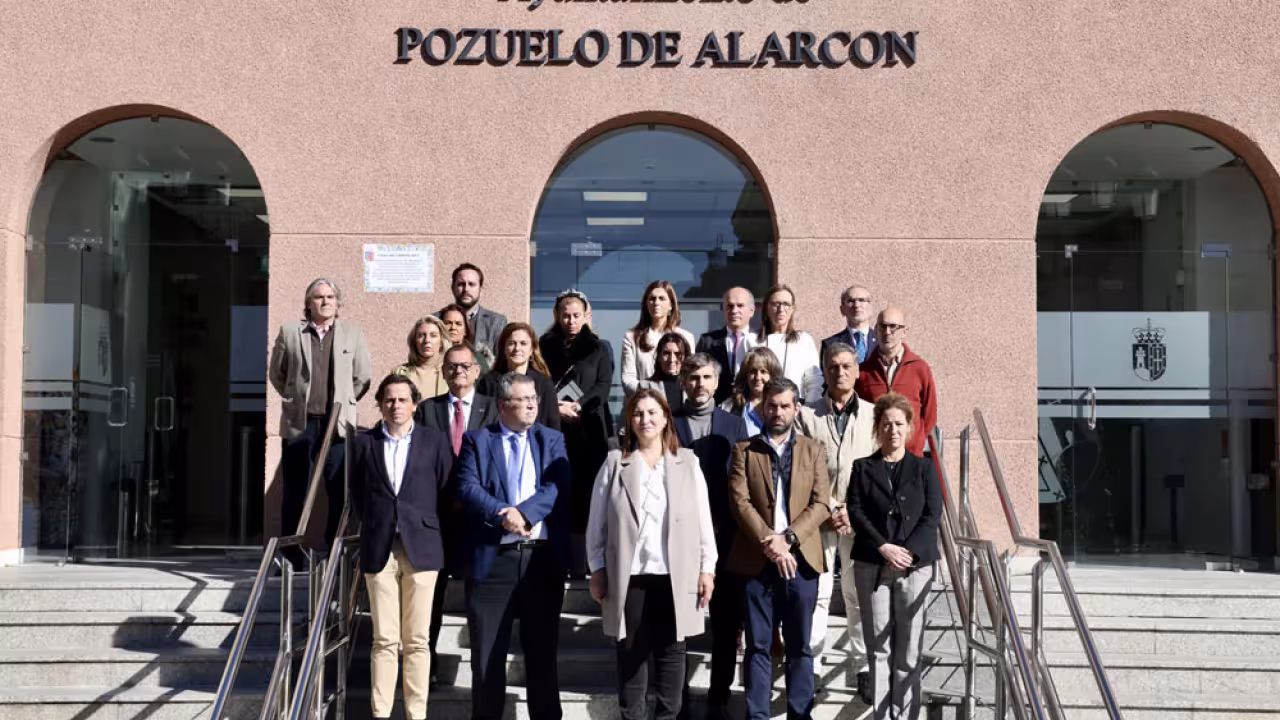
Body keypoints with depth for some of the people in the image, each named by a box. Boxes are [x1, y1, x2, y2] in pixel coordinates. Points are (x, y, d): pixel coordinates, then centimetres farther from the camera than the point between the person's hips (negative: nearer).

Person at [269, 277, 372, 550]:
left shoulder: (353, 335, 8)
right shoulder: (289, 332, 7)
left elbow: (363, 377, 11)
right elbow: (276, 373, 14)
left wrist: (343, 404, 9)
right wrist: (294, 399, 10)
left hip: (337, 423, 0)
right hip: (299, 424, 0)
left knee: (339, 491, -3)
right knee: (295, 492, 4)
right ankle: (290, 555, 12)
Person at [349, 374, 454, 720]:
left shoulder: (435, 441, 5)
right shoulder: (365, 444, 8)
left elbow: (446, 491, 6)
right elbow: (356, 496, 14)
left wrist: (428, 529, 3)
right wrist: (374, 527, 8)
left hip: (421, 549, -1)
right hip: (379, 550, 1)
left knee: (417, 640, 3)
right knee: (384, 640, 2)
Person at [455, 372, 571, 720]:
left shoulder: (552, 440, 11)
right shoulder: (476, 440, 7)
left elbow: (557, 486, -4)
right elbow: (468, 488, -6)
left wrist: (524, 512, -18)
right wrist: (502, 514, -21)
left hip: (543, 556, 2)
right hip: (491, 556, -1)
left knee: (542, 649, 9)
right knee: (488, 650, 5)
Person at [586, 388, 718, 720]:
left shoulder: (688, 462, 7)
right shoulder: (615, 462, 5)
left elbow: (703, 518, 5)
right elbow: (597, 522, 4)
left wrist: (707, 567, 0)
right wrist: (597, 570, -1)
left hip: (675, 576, 0)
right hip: (629, 576, 0)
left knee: (670, 653, 6)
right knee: (631, 654, 6)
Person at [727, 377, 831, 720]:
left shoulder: (813, 449, 10)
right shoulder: (744, 450, 6)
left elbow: (821, 503, 1)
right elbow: (739, 501, -4)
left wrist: (788, 538, -12)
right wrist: (769, 543, -16)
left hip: (801, 558, 1)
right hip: (756, 560, -1)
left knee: (800, 645, 7)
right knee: (758, 645, 3)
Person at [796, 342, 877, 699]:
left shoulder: (874, 415, 7)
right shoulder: (807, 416, 5)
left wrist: (855, 511, -7)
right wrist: (828, 509, -8)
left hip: (861, 520, 1)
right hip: (819, 518, -1)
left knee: (859, 594, 6)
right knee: (816, 593, -2)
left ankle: (864, 667, 12)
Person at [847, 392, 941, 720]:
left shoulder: (924, 468, 11)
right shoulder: (862, 468, 11)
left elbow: (933, 515, 2)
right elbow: (855, 512, 1)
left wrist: (909, 551, -12)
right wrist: (883, 548, -13)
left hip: (916, 566, 0)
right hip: (872, 565, 0)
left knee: (909, 650, 0)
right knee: (879, 648, 2)